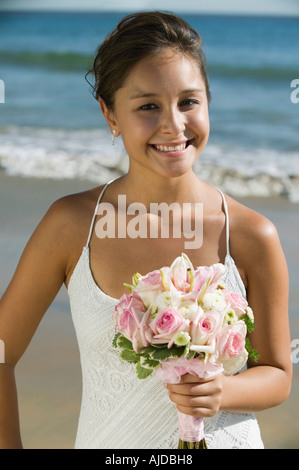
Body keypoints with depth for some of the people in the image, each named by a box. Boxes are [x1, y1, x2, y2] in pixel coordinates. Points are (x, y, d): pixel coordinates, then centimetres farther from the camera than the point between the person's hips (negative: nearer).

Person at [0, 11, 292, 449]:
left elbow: (277, 374, -3)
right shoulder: (71, 224, -14)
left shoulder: (252, 237, -15)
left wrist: (223, 392, -22)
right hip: (104, 442, 1)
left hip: (222, 440, 0)